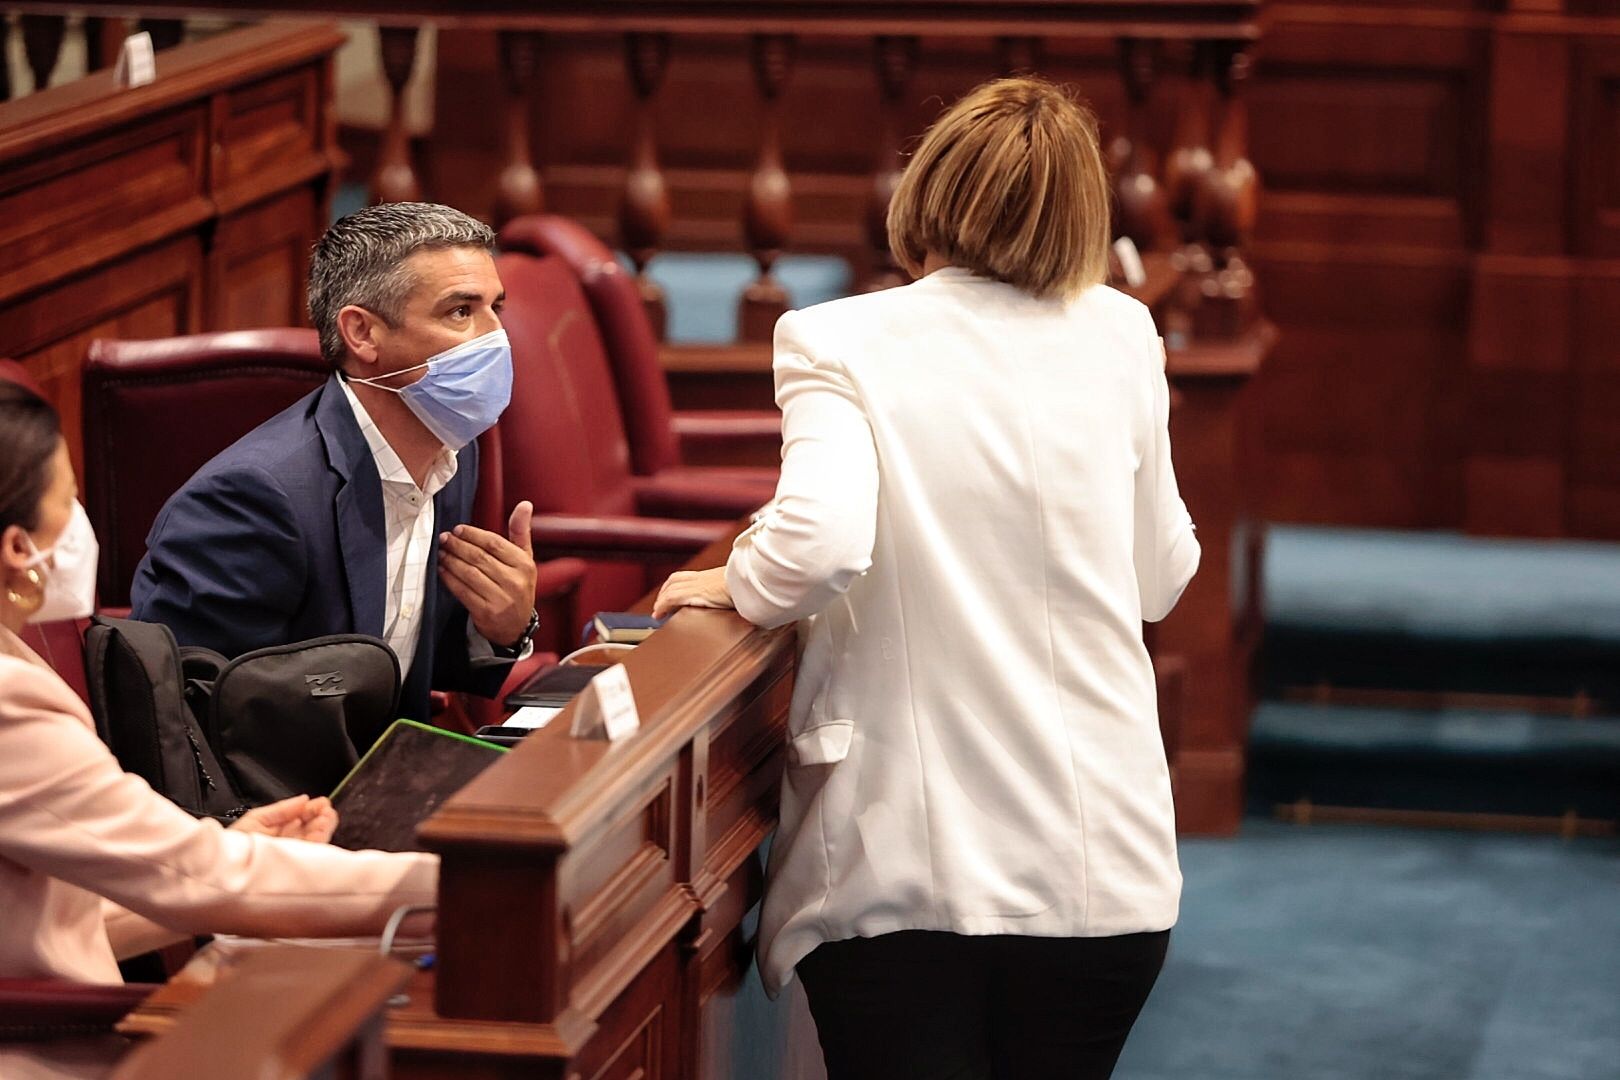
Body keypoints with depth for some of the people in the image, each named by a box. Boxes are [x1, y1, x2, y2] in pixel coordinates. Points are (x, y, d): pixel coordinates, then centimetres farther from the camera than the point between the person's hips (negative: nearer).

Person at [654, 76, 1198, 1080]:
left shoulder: (838, 342, -6)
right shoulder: (1119, 333, 3)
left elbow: (820, 544, -22)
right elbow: (1160, 577, 11)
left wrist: (731, 585, -2)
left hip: (904, 869, -2)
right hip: (1100, 859, 3)